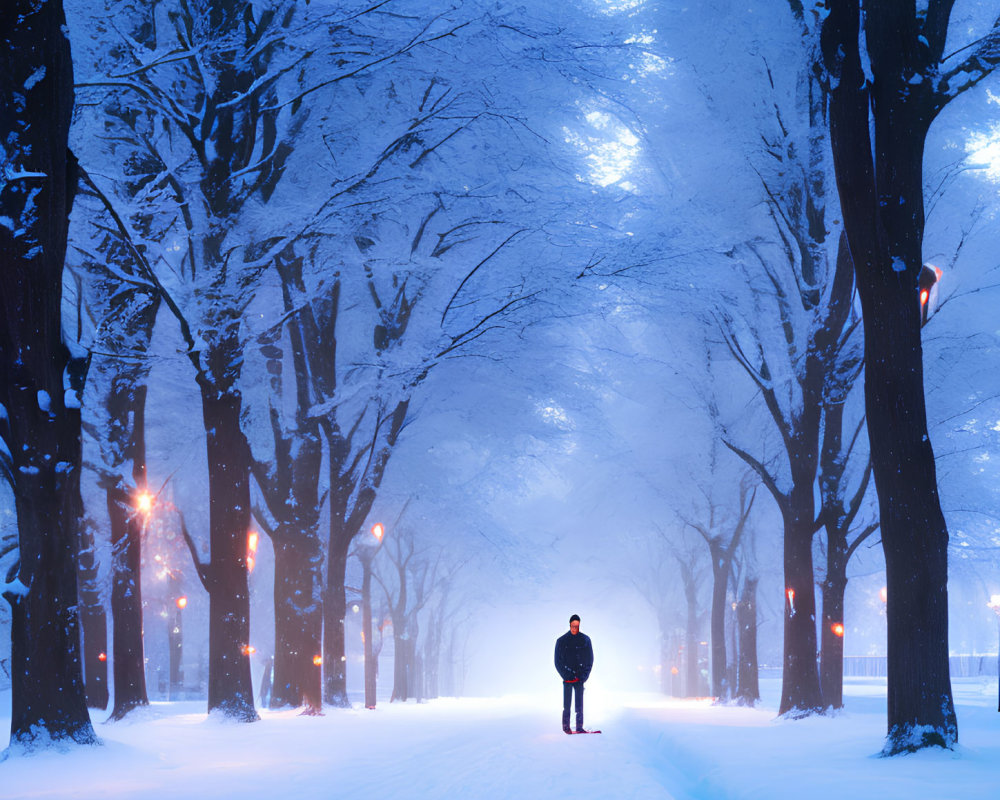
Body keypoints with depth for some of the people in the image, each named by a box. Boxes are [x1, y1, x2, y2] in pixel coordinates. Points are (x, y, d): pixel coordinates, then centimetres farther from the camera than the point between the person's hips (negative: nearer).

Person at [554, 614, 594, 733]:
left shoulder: (585, 640, 5)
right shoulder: (561, 641, 3)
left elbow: (589, 660, 8)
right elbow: (558, 661, 4)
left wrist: (584, 676, -3)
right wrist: (566, 676, -6)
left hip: (580, 677, 1)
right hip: (567, 678, -1)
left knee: (579, 704, -2)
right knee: (567, 704, -5)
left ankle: (579, 727, 0)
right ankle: (566, 726, 0)